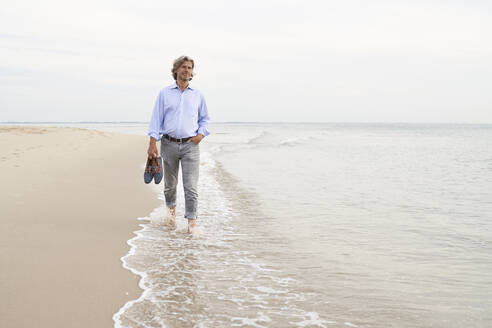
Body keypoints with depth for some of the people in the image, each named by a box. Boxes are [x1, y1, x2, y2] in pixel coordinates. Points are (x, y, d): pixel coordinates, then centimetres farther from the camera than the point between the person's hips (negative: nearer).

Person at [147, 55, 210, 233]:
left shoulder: (197, 95, 10)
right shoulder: (165, 93, 6)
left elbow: (205, 118, 19)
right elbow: (156, 118, 2)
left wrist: (201, 134, 0)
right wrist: (152, 143, -6)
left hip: (190, 145, 0)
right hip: (169, 144, 0)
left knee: (191, 186, -9)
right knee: (170, 183, 12)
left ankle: (191, 221, -8)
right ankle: (171, 208, 39)